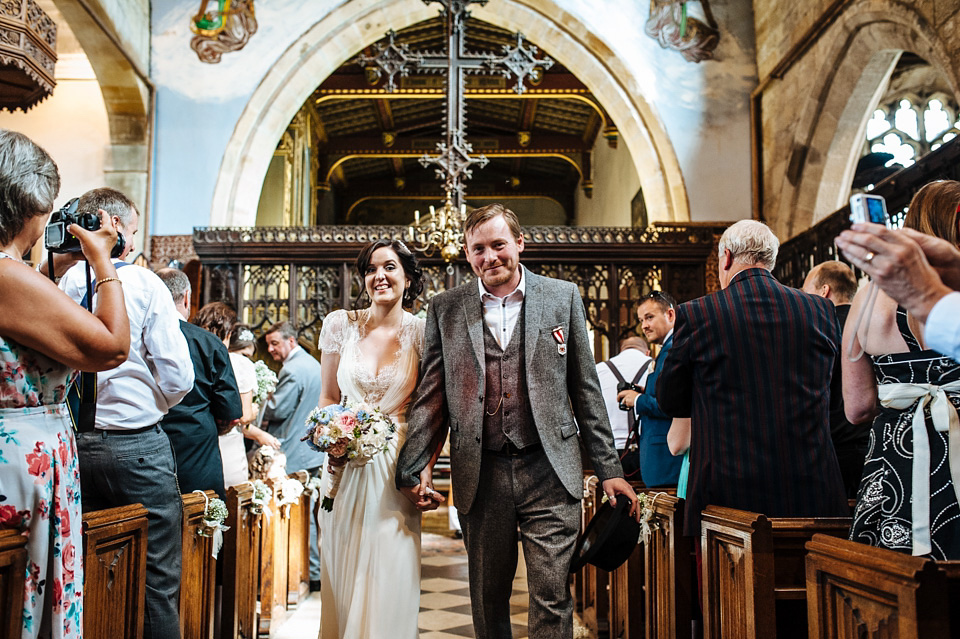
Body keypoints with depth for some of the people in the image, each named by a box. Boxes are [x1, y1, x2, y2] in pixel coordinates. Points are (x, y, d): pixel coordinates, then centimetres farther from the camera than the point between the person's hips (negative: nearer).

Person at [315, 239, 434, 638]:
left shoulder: (421, 332, -2)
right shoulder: (340, 324, 3)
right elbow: (328, 396, 11)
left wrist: (426, 467, -11)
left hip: (397, 467, -2)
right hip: (346, 465, 2)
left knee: (390, 576, 0)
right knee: (342, 577, 8)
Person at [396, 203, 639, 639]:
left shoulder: (563, 297, 5)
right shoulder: (445, 309, 6)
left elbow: (585, 390, 6)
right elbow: (430, 398, 6)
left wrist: (609, 468, 3)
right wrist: (411, 470, -4)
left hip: (549, 472, -1)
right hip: (481, 476, 1)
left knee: (552, 600, -1)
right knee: (487, 602, 14)